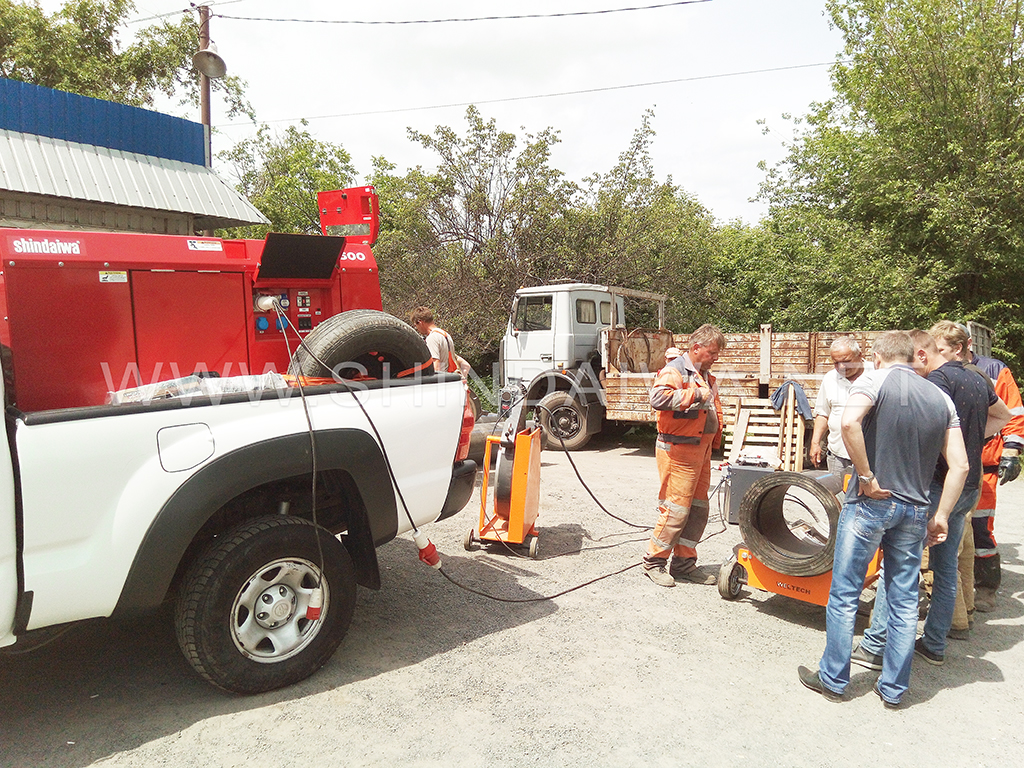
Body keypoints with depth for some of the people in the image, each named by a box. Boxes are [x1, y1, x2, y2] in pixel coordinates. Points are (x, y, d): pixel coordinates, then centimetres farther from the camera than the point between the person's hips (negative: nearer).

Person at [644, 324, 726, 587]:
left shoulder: (706, 377, 19)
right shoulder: (674, 371, -11)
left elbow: (715, 411, 32)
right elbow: (658, 398, -30)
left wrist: (713, 443, 22)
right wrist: (695, 395, -26)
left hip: (701, 450, 9)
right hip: (678, 451, -9)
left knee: (698, 508, 12)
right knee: (677, 508, -7)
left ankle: (684, 563, 22)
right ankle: (654, 561, 7)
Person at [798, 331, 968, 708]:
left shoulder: (875, 381, -7)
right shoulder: (941, 398, 9)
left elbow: (849, 422, -27)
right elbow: (960, 465, 5)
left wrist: (867, 477, -18)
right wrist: (941, 516, 9)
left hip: (870, 504, -5)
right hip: (914, 510, 5)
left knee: (844, 595, 7)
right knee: (904, 602, 14)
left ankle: (833, 679, 18)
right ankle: (893, 688, 24)